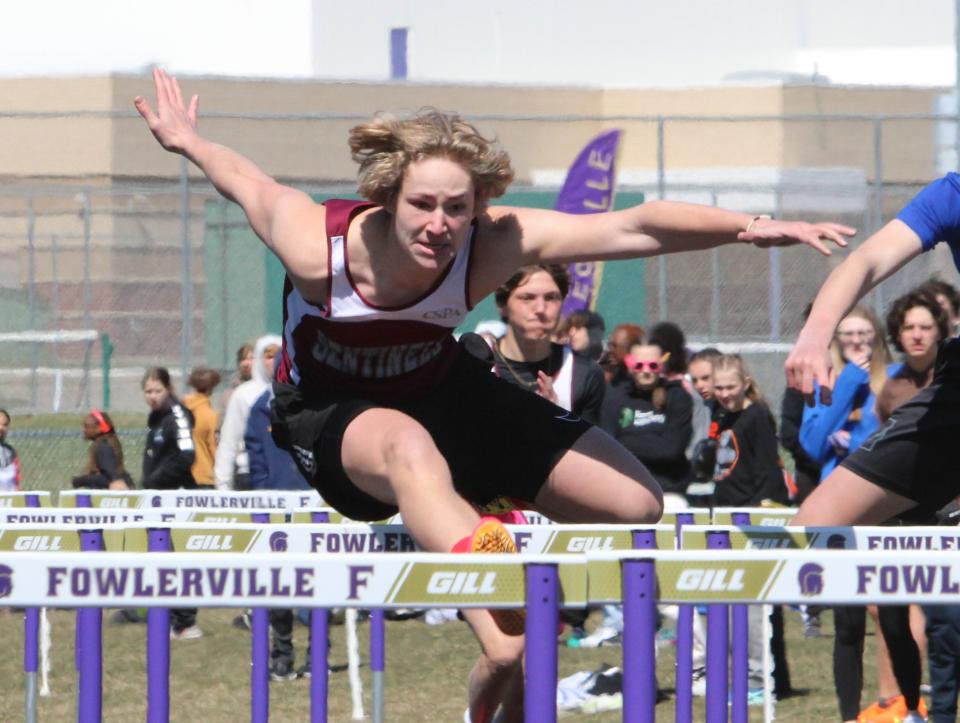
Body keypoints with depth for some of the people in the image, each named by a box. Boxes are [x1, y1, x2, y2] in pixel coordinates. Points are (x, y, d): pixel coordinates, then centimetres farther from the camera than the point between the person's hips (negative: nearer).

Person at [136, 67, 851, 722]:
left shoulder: (495, 242, -29)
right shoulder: (316, 245, -34)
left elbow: (637, 227, -33)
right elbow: (248, 180, -13)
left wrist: (748, 227, -43)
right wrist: (187, 140, 6)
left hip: (440, 389, 5)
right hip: (329, 411, -4)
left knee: (638, 505, -4)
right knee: (409, 446, -45)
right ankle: (504, 639, -61)